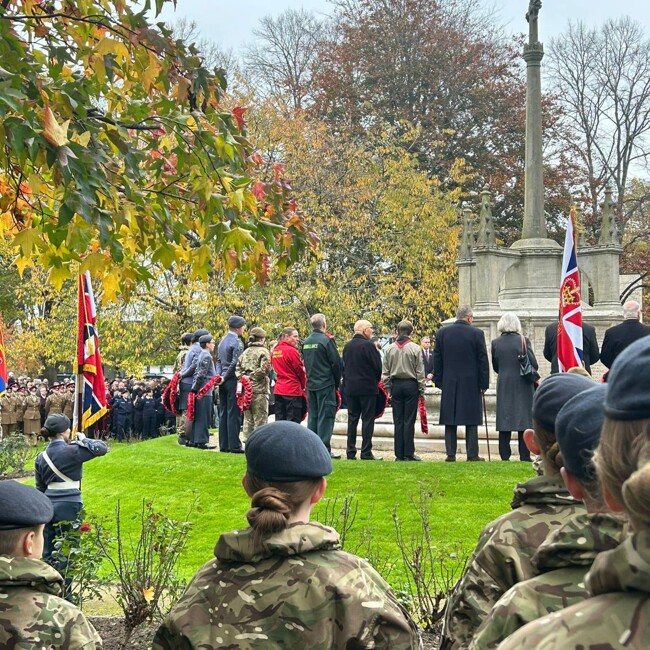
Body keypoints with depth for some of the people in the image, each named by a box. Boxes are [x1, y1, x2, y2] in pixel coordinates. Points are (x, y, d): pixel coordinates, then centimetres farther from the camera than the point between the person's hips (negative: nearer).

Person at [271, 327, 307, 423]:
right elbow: (300, 371, -7)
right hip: (293, 390, -7)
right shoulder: (291, 351, -13)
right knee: (293, 422, -3)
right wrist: (304, 386, 8)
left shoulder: (274, 351, 9)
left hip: (278, 390, 7)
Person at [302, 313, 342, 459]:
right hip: (326, 385, -6)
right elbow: (336, 363, -9)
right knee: (325, 416, -4)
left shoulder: (306, 342, 9)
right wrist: (337, 382, 2)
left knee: (312, 416, 11)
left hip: (311, 385, 6)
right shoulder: (327, 340, -11)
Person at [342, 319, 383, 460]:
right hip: (367, 387, -6)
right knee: (367, 420, -1)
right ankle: (366, 453, -3)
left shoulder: (347, 346, 7)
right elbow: (378, 366, -10)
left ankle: (351, 452, 10)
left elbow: (343, 366, 12)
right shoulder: (368, 345, -13)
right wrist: (376, 381, 7)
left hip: (350, 387, 6)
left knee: (352, 419, 10)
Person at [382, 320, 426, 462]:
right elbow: (420, 371, -5)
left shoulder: (390, 348, 2)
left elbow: (385, 372, 6)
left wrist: (388, 388, 14)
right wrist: (422, 390, 3)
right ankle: (408, 454, 0)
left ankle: (399, 454, 7)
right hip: (411, 385, -3)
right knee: (409, 421, 0)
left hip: (396, 385, 3)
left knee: (398, 421, 6)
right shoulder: (415, 348, -8)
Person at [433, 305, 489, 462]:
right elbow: (483, 360, -4)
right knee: (471, 420, 3)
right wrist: (484, 383, 3)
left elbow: (437, 359, 6)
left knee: (450, 419, 6)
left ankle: (450, 453, 5)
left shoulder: (442, 333, 3)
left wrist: (439, 381, 12)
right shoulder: (476, 333, -6)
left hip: (449, 384, 2)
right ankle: (472, 454, 3)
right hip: (471, 384, -2)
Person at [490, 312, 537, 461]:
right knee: (524, 419, 3)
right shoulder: (523, 340, -10)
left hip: (504, 386, 2)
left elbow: (495, 367, 8)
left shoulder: (496, 343, -1)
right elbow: (534, 365, -7)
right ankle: (524, 455, 3)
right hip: (522, 386, -2)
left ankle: (504, 456, 5)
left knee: (504, 418, 6)